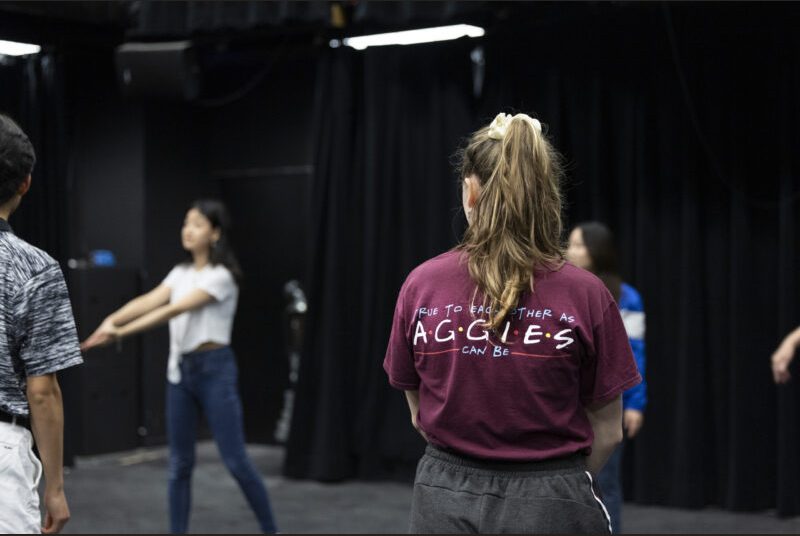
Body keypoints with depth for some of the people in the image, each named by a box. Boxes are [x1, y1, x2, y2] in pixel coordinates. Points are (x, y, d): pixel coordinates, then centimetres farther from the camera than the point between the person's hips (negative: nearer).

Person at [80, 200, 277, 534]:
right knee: (179, 464, 7)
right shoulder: (181, 272, 10)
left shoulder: (221, 275, -14)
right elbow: (149, 301, -6)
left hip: (214, 369, -7)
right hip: (179, 370, 7)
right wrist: (111, 320, -25)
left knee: (236, 462, -4)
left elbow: (174, 310, -23)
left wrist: (121, 333, -29)